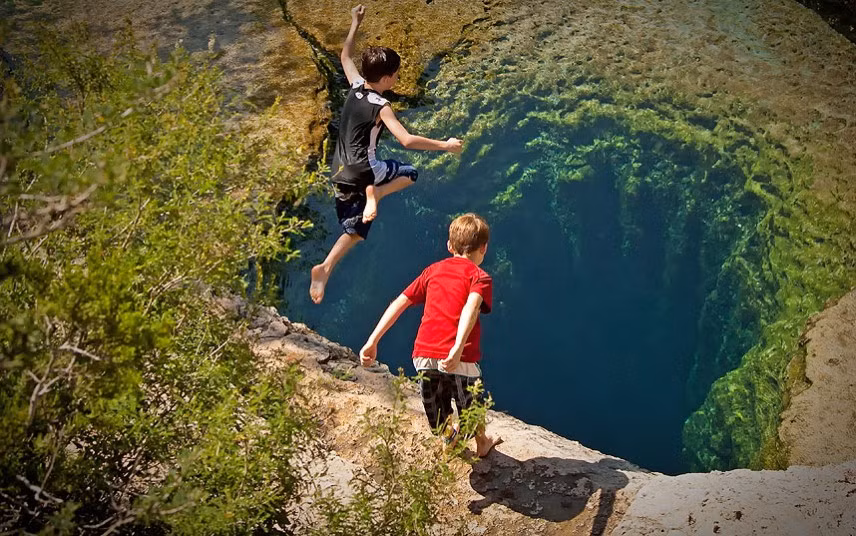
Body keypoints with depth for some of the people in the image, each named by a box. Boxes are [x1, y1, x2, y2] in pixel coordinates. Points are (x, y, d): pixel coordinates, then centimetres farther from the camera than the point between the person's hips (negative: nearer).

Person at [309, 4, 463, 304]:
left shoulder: (355, 86, 4)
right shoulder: (380, 106, -15)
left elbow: (345, 56, 24)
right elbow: (407, 141, -23)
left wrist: (355, 24, 33)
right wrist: (444, 145, -13)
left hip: (341, 174, 7)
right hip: (362, 168, -7)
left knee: (354, 230, 16)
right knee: (409, 173, 14)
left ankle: (324, 270, -2)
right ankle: (373, 195, -12)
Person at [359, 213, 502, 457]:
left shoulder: (434, 270, 17)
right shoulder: (480, 277, 2)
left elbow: (400, 302, 9)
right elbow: (471, 307, -20)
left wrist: (372, 341, 7)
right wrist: (458, 348, -33)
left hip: (424, 355, 3)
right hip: (459, 359, -3)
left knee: (438, 415, 25)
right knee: (471, 405, 27)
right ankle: (482, 443, 51)